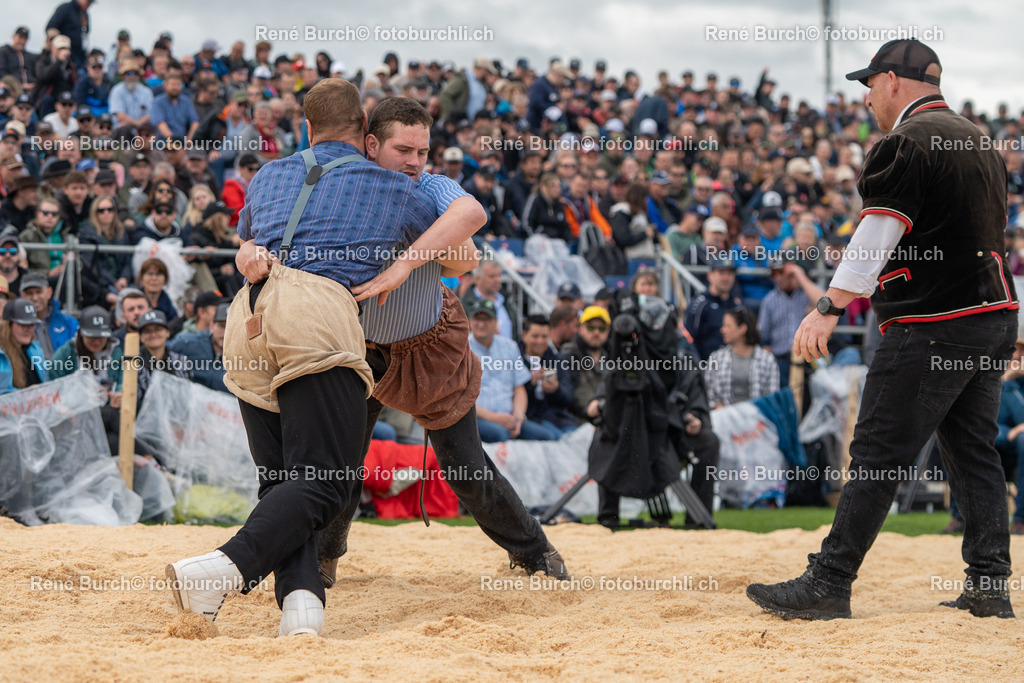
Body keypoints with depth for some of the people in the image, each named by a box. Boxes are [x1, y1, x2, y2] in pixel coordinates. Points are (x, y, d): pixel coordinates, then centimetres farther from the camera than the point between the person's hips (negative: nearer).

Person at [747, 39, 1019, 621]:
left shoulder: (906, 143, -10)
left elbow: (878, 235, -18)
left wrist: (830, 308, -19)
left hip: (934, 326, -9)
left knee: (879, 453, -7)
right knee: (974, 451, 12)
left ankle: (829, 584, -6)